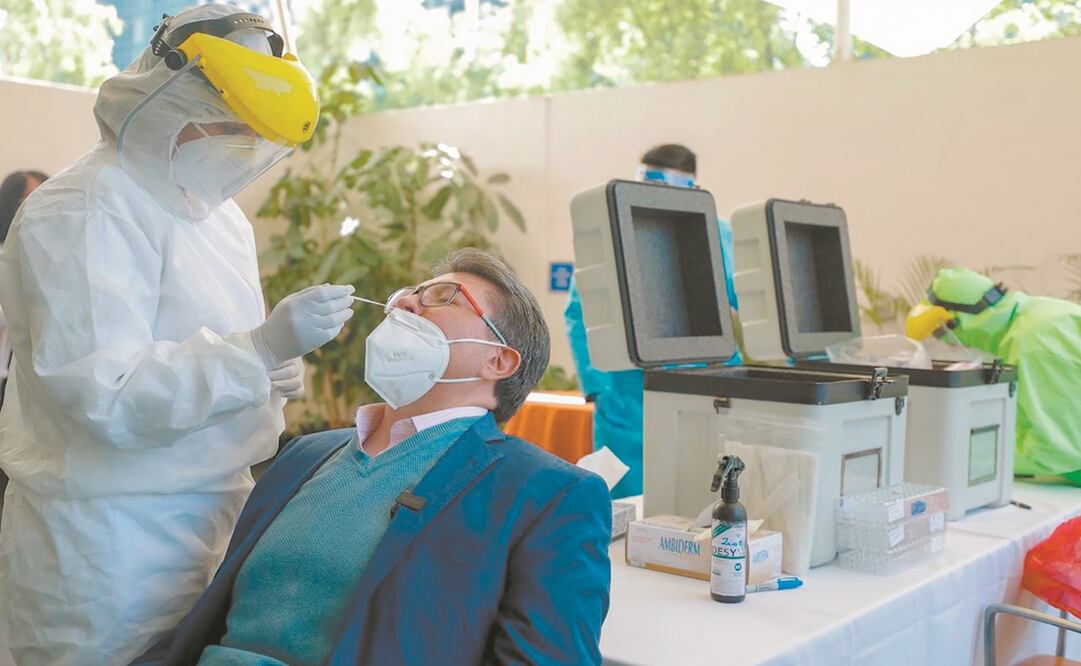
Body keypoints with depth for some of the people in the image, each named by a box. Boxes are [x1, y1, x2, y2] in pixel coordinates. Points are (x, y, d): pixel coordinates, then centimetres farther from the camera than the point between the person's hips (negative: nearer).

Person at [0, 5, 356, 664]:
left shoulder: (218, 209, 12)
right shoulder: (83, 213, -16)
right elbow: (101, 398, -24)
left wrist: (277, 373, 2)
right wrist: (262, 348, -31)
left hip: (212, 522, 8)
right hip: (110, 543, -8)